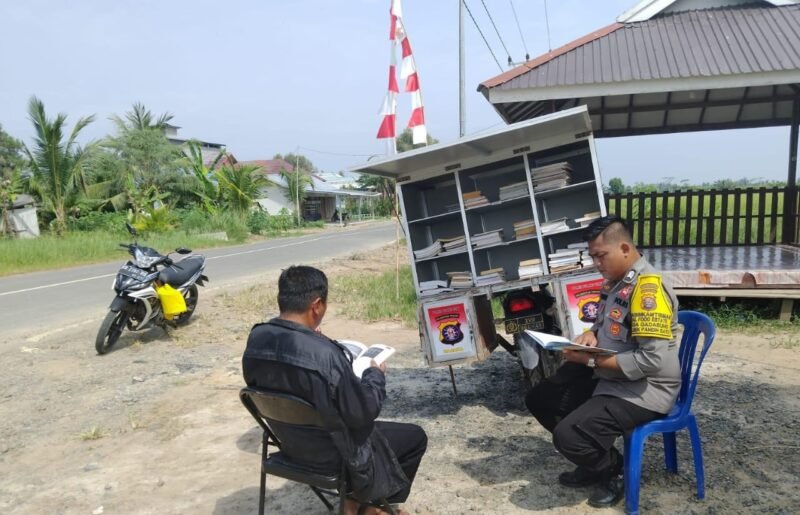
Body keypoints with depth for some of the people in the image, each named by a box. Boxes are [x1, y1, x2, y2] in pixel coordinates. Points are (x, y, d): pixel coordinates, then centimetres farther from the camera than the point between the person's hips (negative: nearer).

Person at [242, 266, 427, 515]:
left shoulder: (256, 338, -13)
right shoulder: (324, 354, -36)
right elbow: (363, 413, -23)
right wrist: (376, 375, -6)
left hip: (289, 443, 7)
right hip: (332, 456, -7)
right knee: (415, 436, 13)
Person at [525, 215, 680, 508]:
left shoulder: (648, 287, -23)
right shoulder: (614, 282, 7)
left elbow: (652, 360, -29)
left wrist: (591, 361, -25)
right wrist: (591, 336, -2)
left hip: (643, 390, -10)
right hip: (607, 376, 10)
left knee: (568, 435, -25)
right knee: (539, 400, 9)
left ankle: (615, 470, 8)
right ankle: (596, 460, 21)